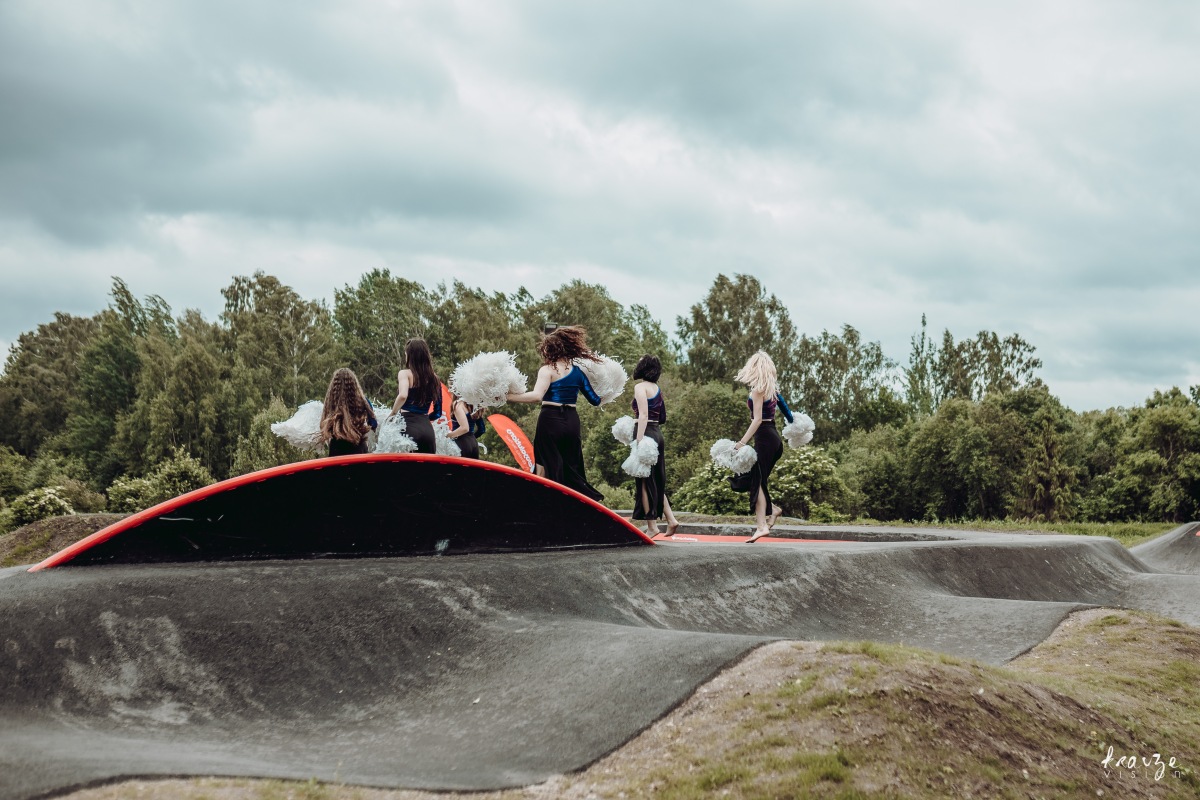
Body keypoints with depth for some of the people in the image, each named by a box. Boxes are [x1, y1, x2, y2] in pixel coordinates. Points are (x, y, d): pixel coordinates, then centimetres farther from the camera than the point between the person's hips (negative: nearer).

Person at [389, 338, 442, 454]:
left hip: (409, 427, -5)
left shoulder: (405, 373, -1)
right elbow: (438, 412, 16)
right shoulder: (433, 377, 14)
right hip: (427, 428, 5)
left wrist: (393, 414, -6)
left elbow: (402, 396, -21)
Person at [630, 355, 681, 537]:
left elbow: (643, 415, -18)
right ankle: (671, 519, 9)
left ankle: (652, 527, -2)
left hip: (646, 434, -8)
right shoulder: (657, 388, 16)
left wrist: (639, 441, -23)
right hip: (658, 433, 8)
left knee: (644, 481, -3)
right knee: (657, 480, 15)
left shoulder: (640, 387, -8)